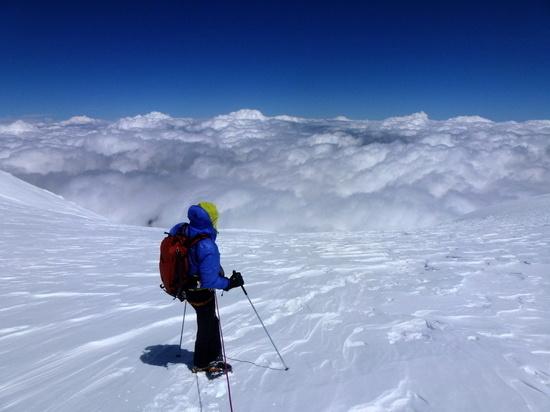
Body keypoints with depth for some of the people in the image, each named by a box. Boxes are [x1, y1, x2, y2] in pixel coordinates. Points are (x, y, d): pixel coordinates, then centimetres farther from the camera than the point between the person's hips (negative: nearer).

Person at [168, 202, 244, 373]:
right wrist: (230, 283, -18)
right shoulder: (208, 247, -36)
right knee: (206, 326, 19)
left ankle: (213, 356, 46)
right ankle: (201, 363, 39)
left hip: (186, 287, 7)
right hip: (202, 293, -7)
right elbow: (209, 280, -32)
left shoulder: (180, 231, -13)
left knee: (211, 320, 28)